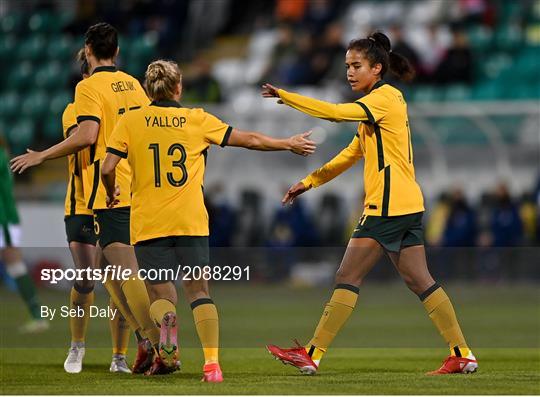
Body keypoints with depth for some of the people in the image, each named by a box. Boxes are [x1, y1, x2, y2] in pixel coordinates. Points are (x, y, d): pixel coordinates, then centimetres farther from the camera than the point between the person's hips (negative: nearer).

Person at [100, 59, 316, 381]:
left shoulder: (131, 121, 2)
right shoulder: (198, 120, 5)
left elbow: (108, 169, -4)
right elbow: (250, 140, 11)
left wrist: (112, 194, 17)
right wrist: (290, 144, 26)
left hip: (148, 223, 0)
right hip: (191, 222, 0)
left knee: (160, 293, 10)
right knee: (199, 290, 9)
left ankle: (166, 320, -26)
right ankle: (212, 363, -8)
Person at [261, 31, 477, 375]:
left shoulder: (384, 97, -9)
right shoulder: (387, 100, 21)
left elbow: (335, 112, -24)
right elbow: (352, 154, 24)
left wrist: (284, 96, -20)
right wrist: (309, 182, 19)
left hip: (388, 205, -10)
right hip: (407, 205, 10)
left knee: (348, 278, -7)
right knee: (420, 281, 8)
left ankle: (312, 355, -7)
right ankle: (463, 354, 5)